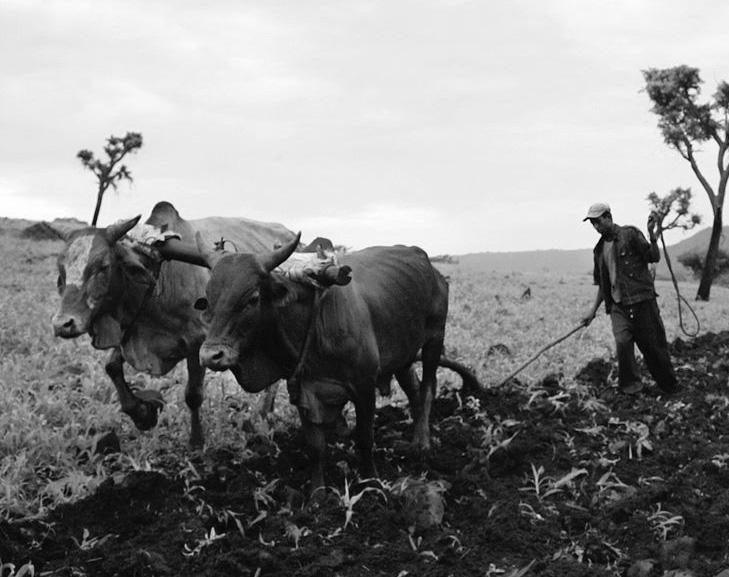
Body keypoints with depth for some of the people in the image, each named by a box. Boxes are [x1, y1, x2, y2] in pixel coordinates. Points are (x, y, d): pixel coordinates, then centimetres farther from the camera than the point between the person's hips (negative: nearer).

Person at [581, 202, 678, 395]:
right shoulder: (599, 249, 16)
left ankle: (670, 387, 16)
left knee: (653, 345, 0)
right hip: (618, 305, 4)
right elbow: (602, 284, 23)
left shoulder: (630, 234, 0)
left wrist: (651, 235, -20)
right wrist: (593, 310, 18)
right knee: (622, 341, -16)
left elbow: (654, 257, -6)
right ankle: (631, 386, -3)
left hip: (642, 300, -4)